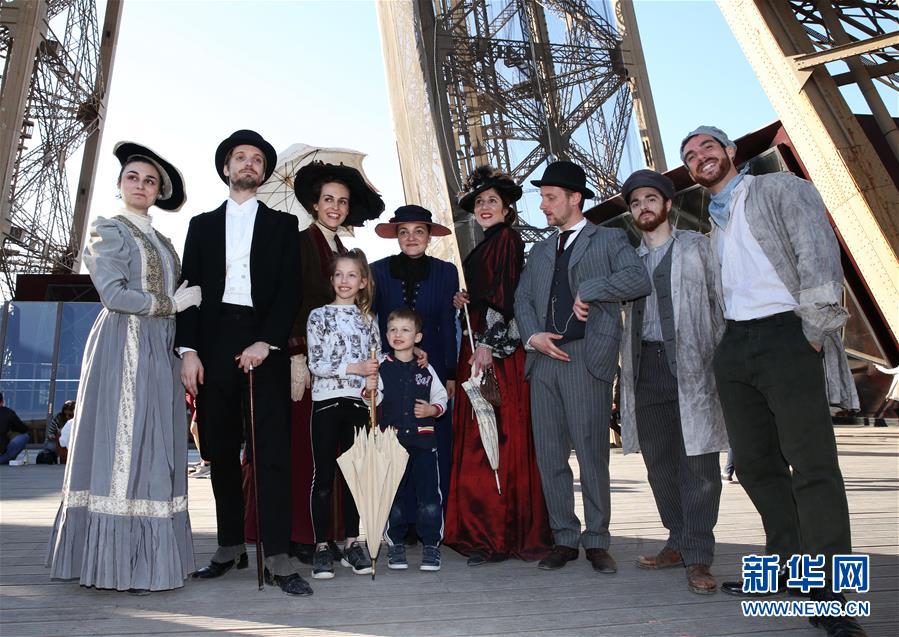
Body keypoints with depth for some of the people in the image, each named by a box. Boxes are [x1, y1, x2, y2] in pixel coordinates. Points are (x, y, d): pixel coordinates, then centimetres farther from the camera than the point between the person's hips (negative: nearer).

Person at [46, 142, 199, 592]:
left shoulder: (162, 243, 22)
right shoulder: (109, 230, 1)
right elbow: (114, 294, -12)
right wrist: (172, 303, -6)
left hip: (159, 353, 7)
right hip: (123, 347, -7)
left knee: (154, 451, 5)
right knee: (121, 445, -7)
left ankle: (149, 556, 9)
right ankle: (119, 563, -2)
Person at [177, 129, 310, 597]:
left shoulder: (282, 224, 13)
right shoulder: (203, 224, 18)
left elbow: (290, 289, 3)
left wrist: (266, 341, -11)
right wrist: (189, 349, -2)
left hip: (264, 343, -2)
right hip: (214, 343, 3)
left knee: (272, 448, -7)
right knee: (220, 449, 6)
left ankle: (278, 558, -5)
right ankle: (230, 547, 18)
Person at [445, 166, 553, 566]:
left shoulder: (508, 239, -3)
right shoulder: (483, 247, 22)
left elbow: (506, 296, -13)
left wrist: (489, 343, -19)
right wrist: (466, 302, 6)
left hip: (499, 351, -9)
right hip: (477, 348, 9)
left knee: (501, 439, -8)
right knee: (478, 440, 7)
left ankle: (501, 537, -2)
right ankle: (489, 534, 13)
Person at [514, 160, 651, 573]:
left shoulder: (608, 240, 8)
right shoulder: (540, 251, 24)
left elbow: (639, 280, -9)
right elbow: (523, 299, 15)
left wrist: (587, 291, -9)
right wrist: (533, 336, -3)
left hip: (587, 357, -5)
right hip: (544, 357, 5)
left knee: (591, 451, -3)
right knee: (549, 453, 5)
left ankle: (597, 542, 8)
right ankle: (564, 539, 15)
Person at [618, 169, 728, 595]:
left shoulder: (696, 246, 9)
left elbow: (719, 302, 3)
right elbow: (627, 316, 16)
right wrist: (628, 371, 6)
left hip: (690, 365, -4)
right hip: (646, 367, 4)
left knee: (697, 462, -5)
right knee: (659, 463, 7)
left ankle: (698, 558, 0)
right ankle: (679, 543, 19)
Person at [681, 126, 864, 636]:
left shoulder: (781, 188, 4)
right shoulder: (711, 222, 21)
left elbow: (818, 253, -8)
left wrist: (814, 333, -15)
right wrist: (715, 345, 7)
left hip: (785, 336, -7)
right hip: (734, 345, 7)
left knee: (811, 464, -9)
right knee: (754, 462, 10)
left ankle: (828, 591, -2)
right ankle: (788, 562, 24)